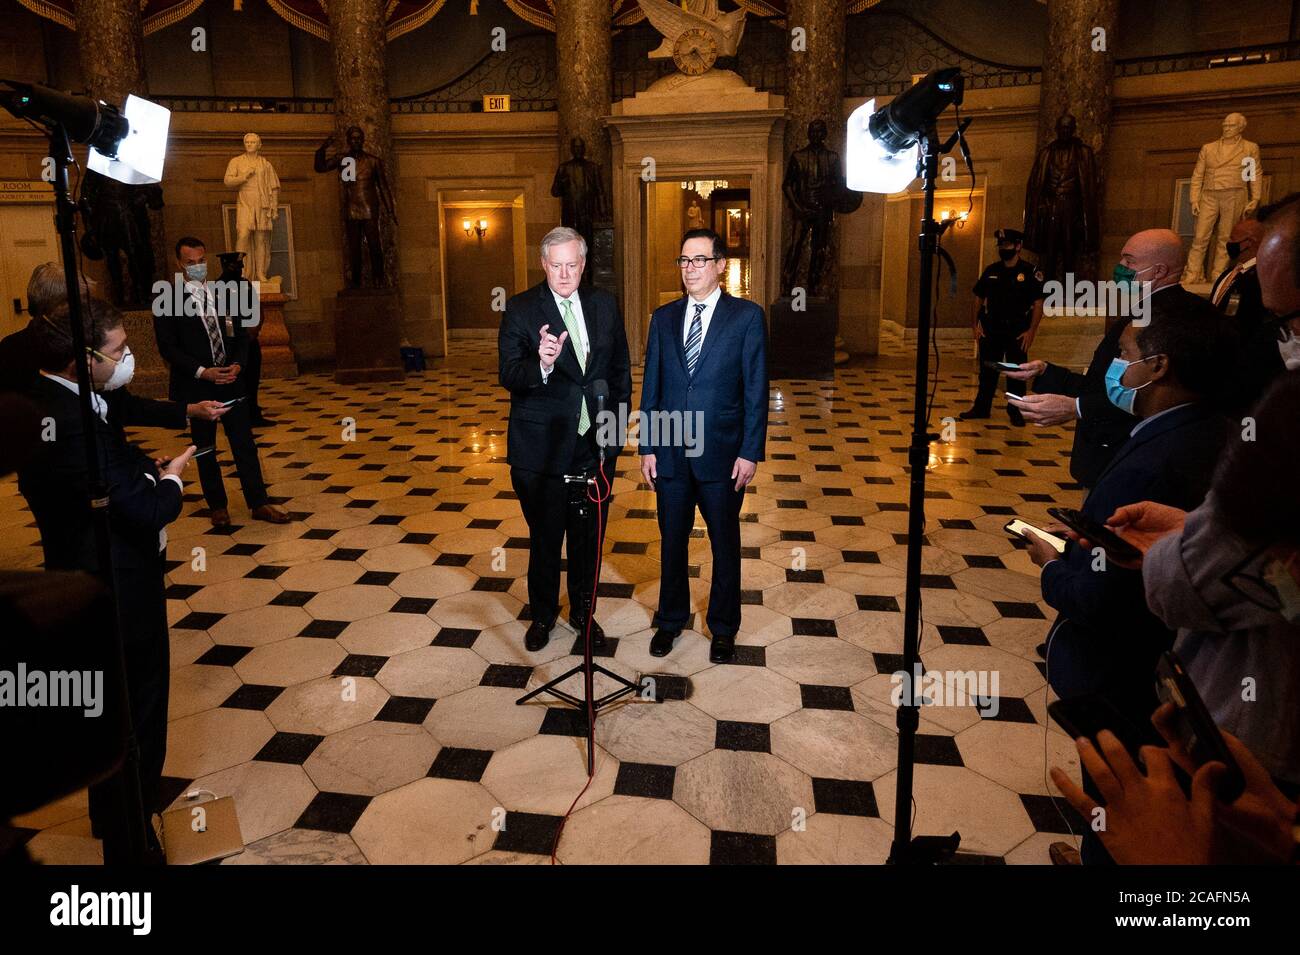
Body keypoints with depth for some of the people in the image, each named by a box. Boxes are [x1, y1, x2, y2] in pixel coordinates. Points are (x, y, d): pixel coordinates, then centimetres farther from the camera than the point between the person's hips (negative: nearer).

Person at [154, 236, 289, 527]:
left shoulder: (224, 295, 8)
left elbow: (240, 335, 10)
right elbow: (167, 347, -8)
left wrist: (237, 365, -9)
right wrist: (202, 372, -18)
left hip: (231, 381, 3)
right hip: (195, 386, -3)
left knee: (245, 445, 5)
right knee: (205, 449, 9)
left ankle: (258, 504, 12)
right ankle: (217, 506, 21)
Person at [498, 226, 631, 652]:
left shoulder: (604, 303, 4)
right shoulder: (520, 309, -9)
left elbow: (620, 365, 14)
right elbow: (508, 376, -17)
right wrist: (542, 364, -37)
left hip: (596, 442, 3)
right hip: (543, 445, -3)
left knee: (588, 535, 16)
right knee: (545, 537, 13)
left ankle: (582, 611, 36)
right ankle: (542, 615, 34)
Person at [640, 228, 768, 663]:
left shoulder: (747, 316, -5)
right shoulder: (663, 317, 5)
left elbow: (756, 391, -6)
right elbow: (650, 387, 6)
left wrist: (750, 452, -10)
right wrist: (647, 448, 2)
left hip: (722, 453, -3)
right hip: (670, 452, 3)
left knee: (724, 543, 12)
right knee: (671, 541, 15)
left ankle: (723, 626, 30)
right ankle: (671, 619, 34)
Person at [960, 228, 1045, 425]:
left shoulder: (1030, 272, -5)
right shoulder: (990, 271, 6)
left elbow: (1038, 304, -7)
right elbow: (979, 298, 12)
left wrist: (1031, 331, -13)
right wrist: (976, 325, 4)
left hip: (1017, 331, -3)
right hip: (991, 329, 3)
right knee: (987, 371, 9)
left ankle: (1016, 411, 14)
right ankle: (981, 408, 18)